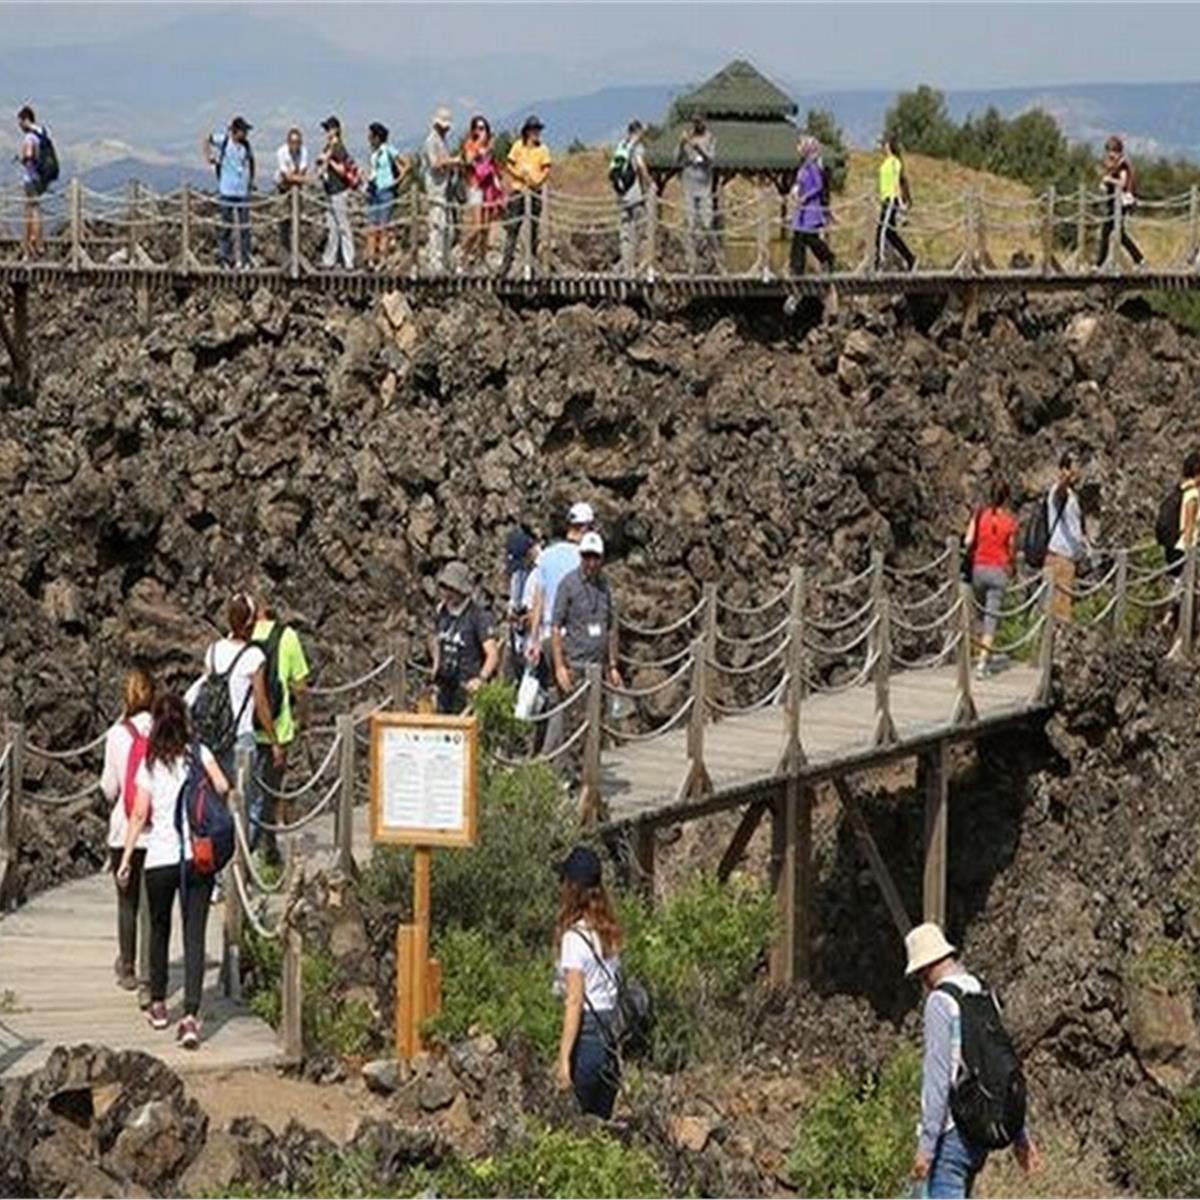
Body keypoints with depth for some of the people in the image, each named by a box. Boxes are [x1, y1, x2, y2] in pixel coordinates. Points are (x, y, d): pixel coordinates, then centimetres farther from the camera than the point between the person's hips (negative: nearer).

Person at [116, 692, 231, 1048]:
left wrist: (126, 859, 3)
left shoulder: (149, 764, 2)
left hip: (160, 859, 0)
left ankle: (158, 1005, 30)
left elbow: (139, 814, -2)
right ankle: (191, 1015, -15)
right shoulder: (199, 753, 2)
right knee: (194, 936, -2)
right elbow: (223, 788, -9)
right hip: (198, 858, 0)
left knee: (159, 930, 20)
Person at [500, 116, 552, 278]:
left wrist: (539, 180, -17)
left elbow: (547, 169, 2)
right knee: (513, 227, -3)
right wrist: (520, 175, -14)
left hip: (535, 191, 1)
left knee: (534, 228, 4)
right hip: (518, 190, -1)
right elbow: (508, 166, 2)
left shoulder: (542, 150, 6)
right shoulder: (518, 146, 3)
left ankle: (532, 261, 8)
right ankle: (507, 260, -1)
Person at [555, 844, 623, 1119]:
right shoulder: (609, 934, 9)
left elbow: (574, 1002, -16)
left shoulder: (575, 937, -12)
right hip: (610, 1032, 7)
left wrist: (564, 1059, -16)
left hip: (587, 1034, -7)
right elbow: (612, 988, 8)